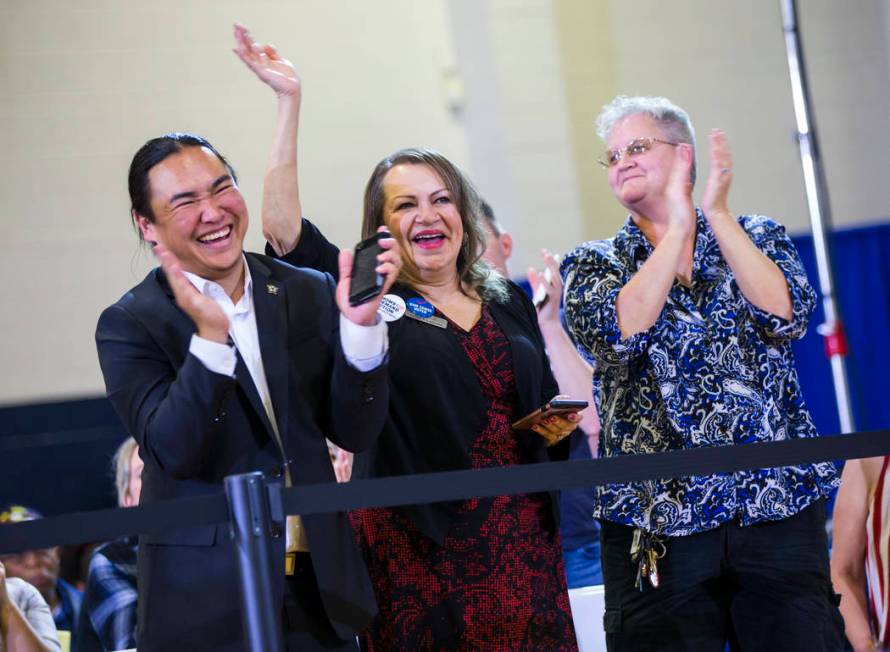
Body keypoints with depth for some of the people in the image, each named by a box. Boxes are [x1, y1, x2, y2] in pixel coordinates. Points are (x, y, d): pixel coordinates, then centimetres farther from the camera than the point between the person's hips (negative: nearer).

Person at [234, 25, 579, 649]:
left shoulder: (509, 302, 13)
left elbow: (549, 412, 23)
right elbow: (283, 228, -13)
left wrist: (560, 426, 0)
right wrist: (289, 104, -15)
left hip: (521, 544, 4)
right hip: (421, 551, -4)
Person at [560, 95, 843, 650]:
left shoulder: (758, 237, 11)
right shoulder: (593, 265, 10)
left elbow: (785, 314, -8)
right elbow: (619, 333, -12)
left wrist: (717, 215, -10)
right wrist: (677, 229, -10)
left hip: (779, 503, 1)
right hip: (657, 515, 0)